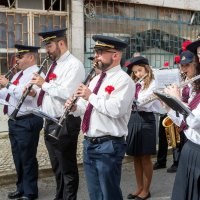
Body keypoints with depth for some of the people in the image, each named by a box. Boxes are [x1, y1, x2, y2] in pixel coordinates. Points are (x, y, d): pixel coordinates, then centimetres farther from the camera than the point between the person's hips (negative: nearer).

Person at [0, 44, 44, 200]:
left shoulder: (35, 74, -14)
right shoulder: (19, 74, 16)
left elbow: (25, 95, -27)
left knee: (27, 158, 0)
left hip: (27, 122, -9)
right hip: (15, 121, 9)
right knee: (18, 157, 17)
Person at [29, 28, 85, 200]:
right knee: (57, 166, 21)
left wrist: (44, 84, -16)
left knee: (68, 168, 3)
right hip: (50, 122, 9)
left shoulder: (74, 65, -15)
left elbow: (66, 93, -27)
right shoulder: (54, 64, 15)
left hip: (65, 123, -9)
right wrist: (35, 92, 4)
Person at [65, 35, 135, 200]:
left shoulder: (123, 80, -11)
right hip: (89, 144, 8)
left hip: (109, 146, -8)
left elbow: (116, 109, -25)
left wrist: (91, 96, -17)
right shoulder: (96, 79, 16)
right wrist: (75, 107, -1)